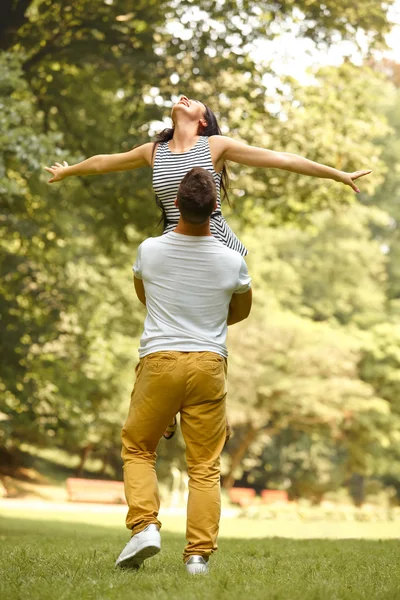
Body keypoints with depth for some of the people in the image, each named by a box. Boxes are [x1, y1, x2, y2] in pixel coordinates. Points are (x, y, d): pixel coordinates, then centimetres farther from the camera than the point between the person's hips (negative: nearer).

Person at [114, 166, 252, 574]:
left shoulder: (149, 250, -3)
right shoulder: (232, 261, -4)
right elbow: (241, 311, 15)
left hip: (159, 360, 0)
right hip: (209, 362, 1)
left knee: (137, 448, 15)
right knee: (205, 464, 5)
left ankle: (144, 526, -3)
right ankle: (199, 553, 2)